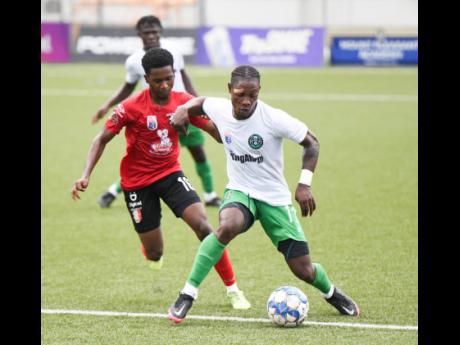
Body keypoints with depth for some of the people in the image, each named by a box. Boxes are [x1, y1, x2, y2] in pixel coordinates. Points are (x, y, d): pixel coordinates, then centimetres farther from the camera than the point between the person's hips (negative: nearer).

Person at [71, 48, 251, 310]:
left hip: (170, 173, 2)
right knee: (155, 254, 2)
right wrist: (86, 176, -22)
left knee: (203, 225, -21)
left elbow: (218, 132, -7)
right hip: (137, 180, -2)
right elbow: (103, 139, -11)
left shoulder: (184, 102, -9)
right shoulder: (132, 107, -18)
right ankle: (151, 249, 44)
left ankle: (233, 290, -10)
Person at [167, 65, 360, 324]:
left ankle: (331, 292, 36)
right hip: (239, 192, 1)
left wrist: (305, 183, -19)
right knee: (228, 226, -37)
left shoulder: (274, 118, -21)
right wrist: (183, 109, -8)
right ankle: (187, 295, -29)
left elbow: (311, 142, -9)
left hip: (275, 198, -1)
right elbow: (200, 102, 15)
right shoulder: (219, 109, -10)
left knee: (304, 270, -1)